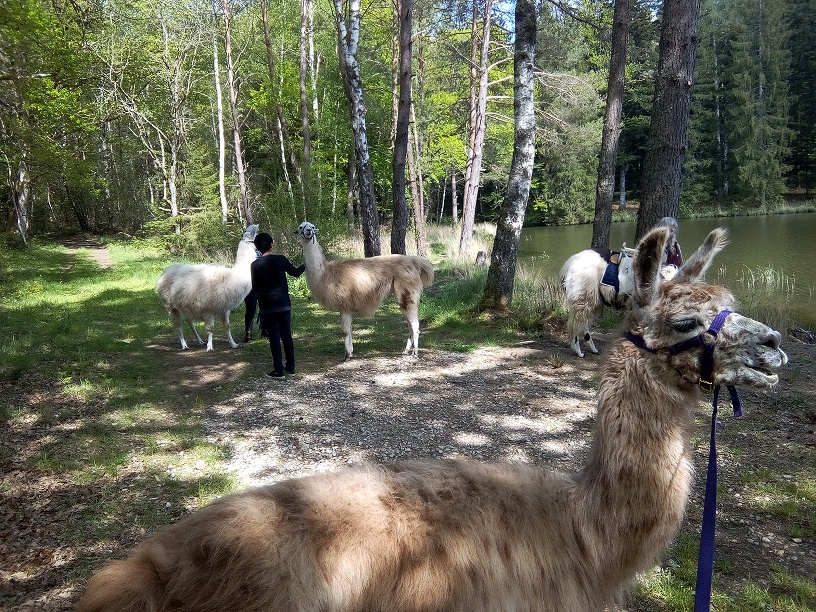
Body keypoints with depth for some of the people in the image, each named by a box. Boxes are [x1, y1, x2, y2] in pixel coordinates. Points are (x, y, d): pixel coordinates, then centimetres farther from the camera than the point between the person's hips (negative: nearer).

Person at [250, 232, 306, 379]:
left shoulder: (255, 265, -7)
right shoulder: (281, 259, -3)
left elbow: (255, 287, -2)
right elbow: (295, 272, 12)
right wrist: (304, 265, 32)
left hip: (267, 307, -2)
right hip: (284, 304, 2)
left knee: (274, 337, 3)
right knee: (287, 335, 12)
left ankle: (279, 370, 3)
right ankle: (290, 366, 20)